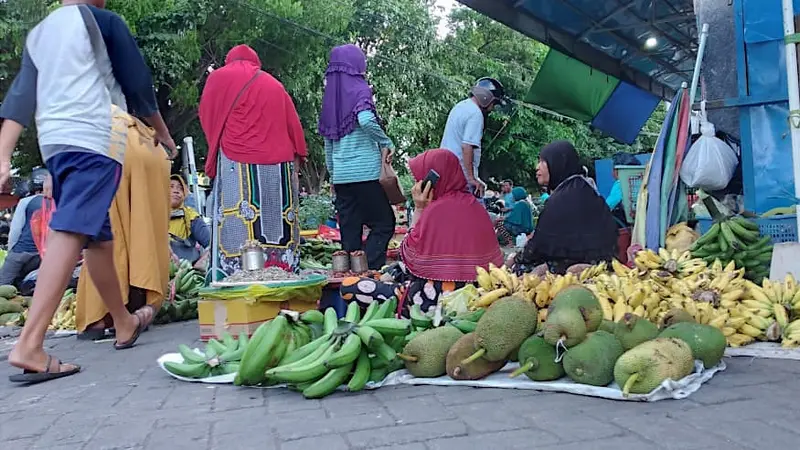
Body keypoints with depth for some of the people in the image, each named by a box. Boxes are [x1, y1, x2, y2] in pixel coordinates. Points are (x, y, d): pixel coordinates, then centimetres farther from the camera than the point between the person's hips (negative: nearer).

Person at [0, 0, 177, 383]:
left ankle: (125, 323, 27)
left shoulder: (37, 33, 21)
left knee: (98, 235, 14)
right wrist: (162, 133, 19)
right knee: (70, 232, -17)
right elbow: (138, 84, 5)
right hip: (95, 138, -7)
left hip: (53, 142, 7)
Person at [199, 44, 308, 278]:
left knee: (238, 230, -7)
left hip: (238, 164, -3)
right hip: (279, 166, 3)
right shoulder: (274, 84, 19)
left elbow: (207, 118, 14)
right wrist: (295, 162, 18)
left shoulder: (219, 77, 12)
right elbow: (294, 128, 14)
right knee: (278, 226, 3)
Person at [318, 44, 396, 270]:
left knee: (350, 232, 9)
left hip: (341, 175, 6)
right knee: (384, 225, 2)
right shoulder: (360, 90, -4)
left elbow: (328, 142, 16)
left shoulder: (331, 95, 14)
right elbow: (366, 120, -24)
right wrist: (386, 143, -9)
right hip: (365, 172, -6)